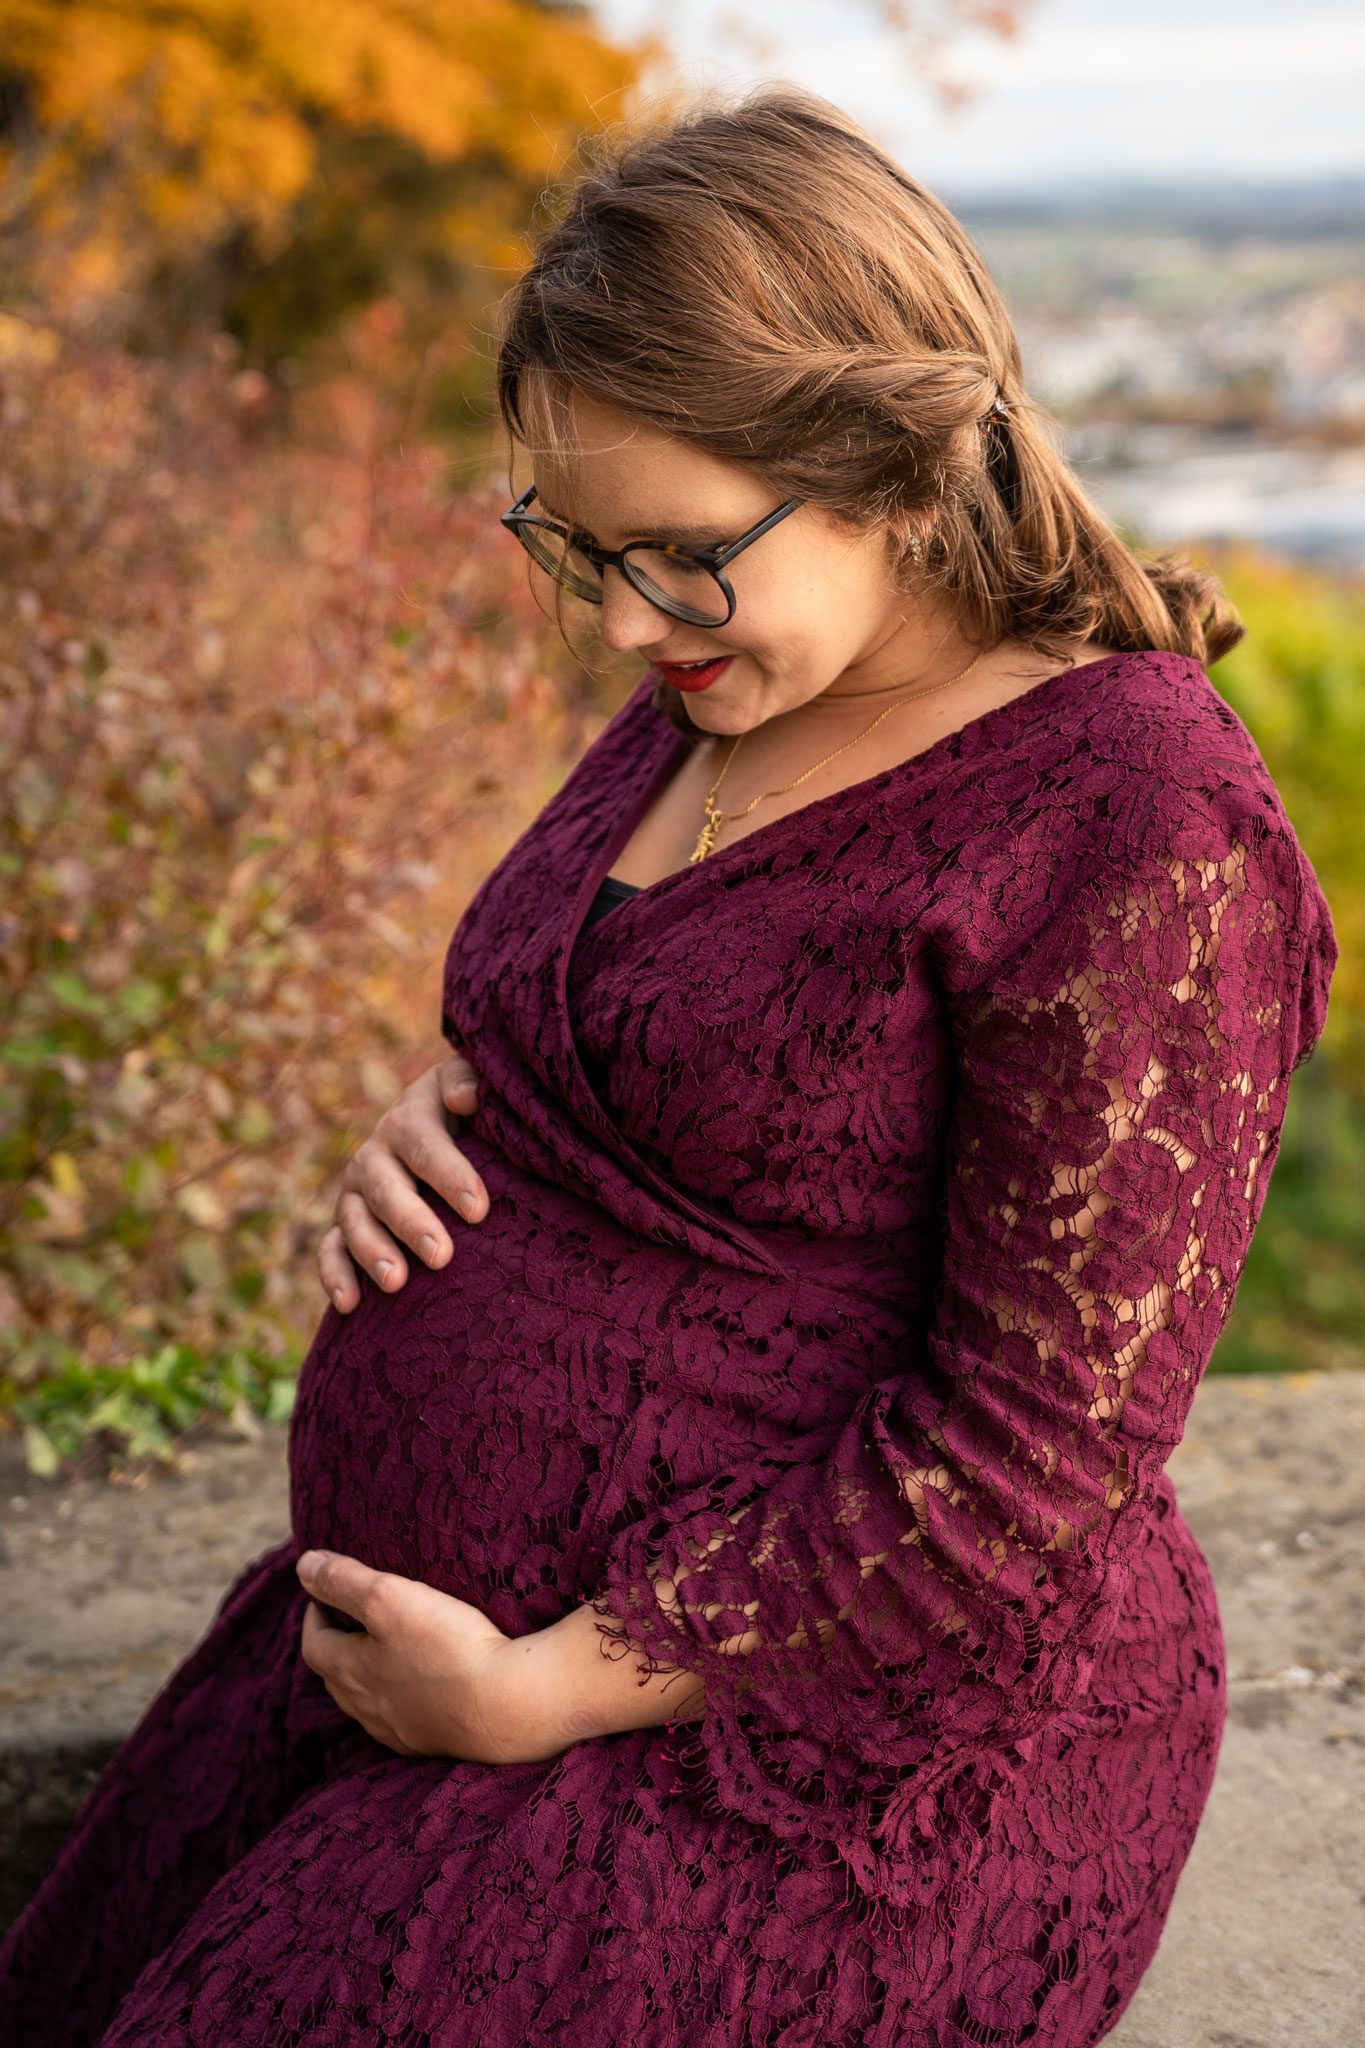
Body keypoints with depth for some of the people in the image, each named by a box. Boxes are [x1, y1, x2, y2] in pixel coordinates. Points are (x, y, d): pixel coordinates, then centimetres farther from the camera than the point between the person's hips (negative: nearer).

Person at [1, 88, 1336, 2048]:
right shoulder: (716, 705, 5)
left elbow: (1037, 1447, -23)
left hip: (807, 1757, -8)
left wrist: (548, 1693, -19)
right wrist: (431, 1124, -3)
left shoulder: (1139, 833, -22)